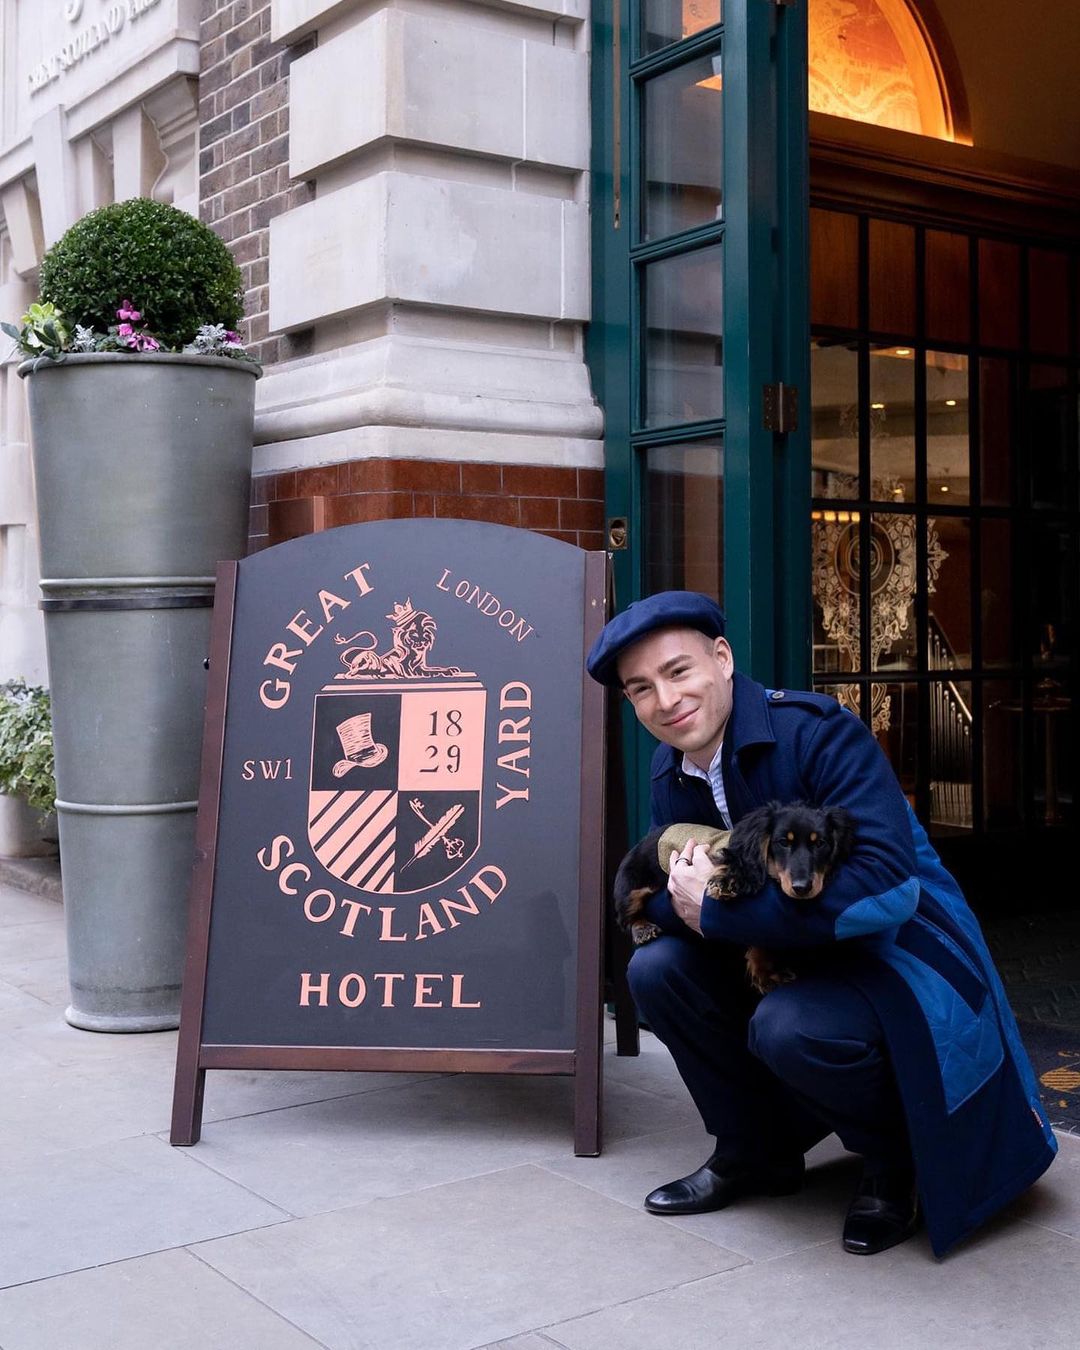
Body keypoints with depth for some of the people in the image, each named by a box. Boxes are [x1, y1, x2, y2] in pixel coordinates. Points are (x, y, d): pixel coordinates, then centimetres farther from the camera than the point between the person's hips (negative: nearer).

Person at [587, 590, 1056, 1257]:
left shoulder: (817, 731, -23)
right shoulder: (672, 773, 0)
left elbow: (888, 888, -34)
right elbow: (648, 901, 2)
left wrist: (715, 912, -29)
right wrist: (681, 896, -25)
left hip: (902, 969, -7)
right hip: (797, 967, 7)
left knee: (788, 1027, -33)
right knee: (657, 968, -9)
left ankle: (899, 1161, -1)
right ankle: (757, 1152, 9)